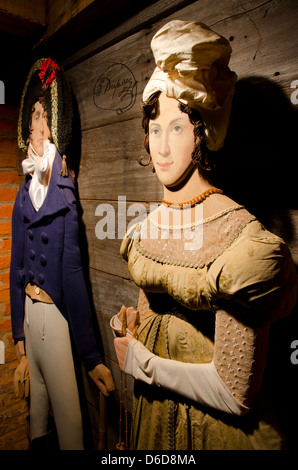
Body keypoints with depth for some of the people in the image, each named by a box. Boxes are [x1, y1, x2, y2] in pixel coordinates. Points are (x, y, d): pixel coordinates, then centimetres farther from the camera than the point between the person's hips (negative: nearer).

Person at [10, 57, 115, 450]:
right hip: (30, 311, 5)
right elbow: (17, 268, 7)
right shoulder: (23, 199, 4)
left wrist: (91, 356, -15)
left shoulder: (64, 199, -12)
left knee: (68, 412, 10)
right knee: (36, 397, 21)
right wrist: (19, 331, 10)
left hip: (55, 314, -5)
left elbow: (73, 275, -16)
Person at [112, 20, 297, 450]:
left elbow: (233, 392, -25)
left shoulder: (239, 237, -27)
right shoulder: (149, 229, -5)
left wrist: (139, 361, -16)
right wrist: (130, 324, -8)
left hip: (215, 426, -6)